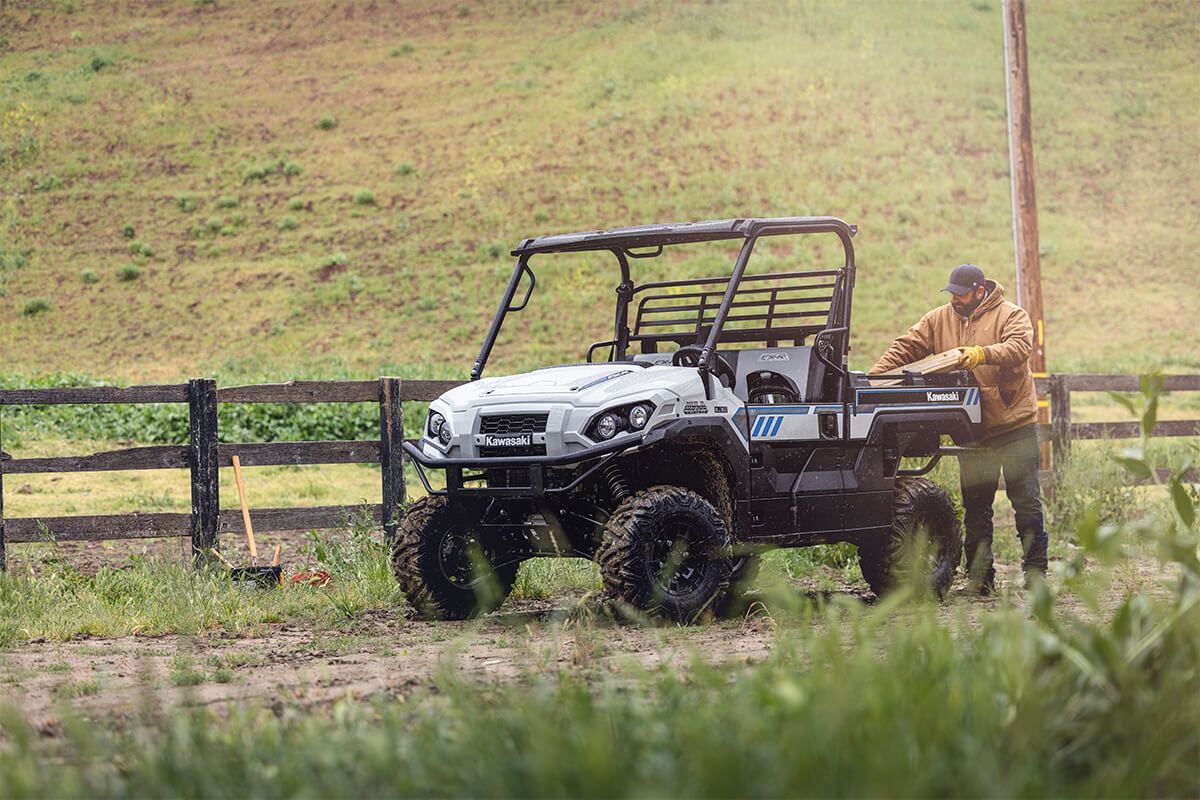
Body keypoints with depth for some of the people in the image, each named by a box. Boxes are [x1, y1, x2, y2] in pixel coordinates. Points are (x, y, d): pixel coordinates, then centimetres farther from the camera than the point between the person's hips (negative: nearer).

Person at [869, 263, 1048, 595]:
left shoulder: (1010, 315, -3)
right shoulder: (939, 320, 11)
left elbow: (1019, 346, -21)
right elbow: (905, 349, 9)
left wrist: (983, 354, -37)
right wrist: (873, 379, -3)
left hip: (1015, 426, -4)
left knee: (1027, 503, 0)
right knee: (975, 508, 5)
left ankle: (1035, 572, 7)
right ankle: (979, 578, 9)